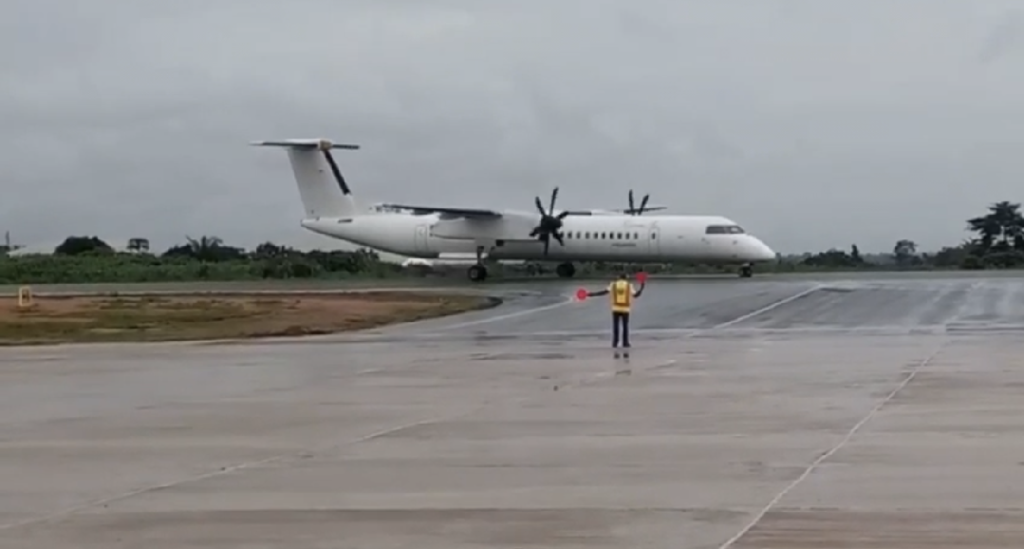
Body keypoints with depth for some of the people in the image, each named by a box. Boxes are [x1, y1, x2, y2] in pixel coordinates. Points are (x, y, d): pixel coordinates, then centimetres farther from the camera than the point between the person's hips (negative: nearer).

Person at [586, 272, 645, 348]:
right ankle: (625, 343, 2)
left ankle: (615, 343, 0)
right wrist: (642, 287, 9)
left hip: (615, 309, 1)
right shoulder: (629, 285, -2)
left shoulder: (613, 285, 1)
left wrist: (591, 294, -1)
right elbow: (636, 295, -2)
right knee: (625, 326, 6)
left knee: (615, 326, 5)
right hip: (625, 309, -1)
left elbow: (603, 292, -5)